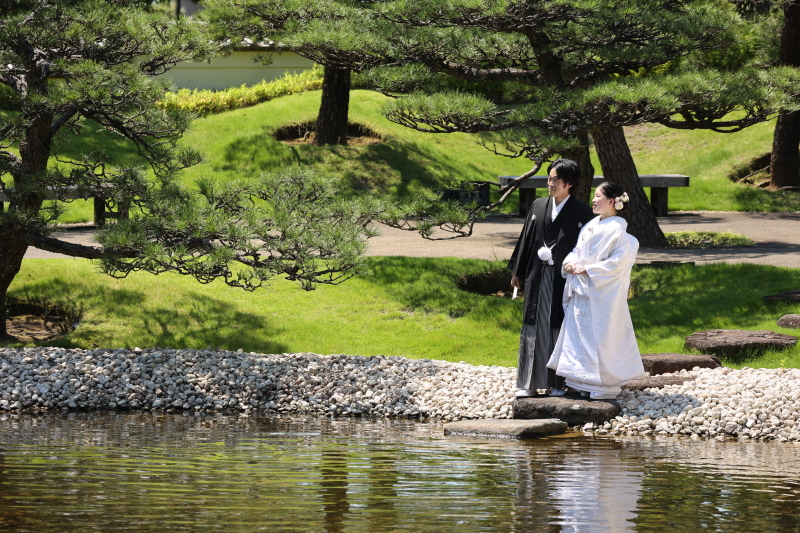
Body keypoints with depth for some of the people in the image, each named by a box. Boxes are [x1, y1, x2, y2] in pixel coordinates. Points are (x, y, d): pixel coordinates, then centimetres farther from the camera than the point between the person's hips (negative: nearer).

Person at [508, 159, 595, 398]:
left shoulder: (581, 212, -3)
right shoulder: (538, 206, 9)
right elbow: (526, 240, 13)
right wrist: (517, 272, 12)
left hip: (564, 278, -4)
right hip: (538, 277, 4)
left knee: (561, 330, 0)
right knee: (534, 328, 4)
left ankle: (558, 383, 8)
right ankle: (529, 383, 8)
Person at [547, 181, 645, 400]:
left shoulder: (617, 230, -11)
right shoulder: (590, 226, 14)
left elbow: (617, 263, -17)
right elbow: (577, 250, 19)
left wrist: (587, 270, -17)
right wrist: (569, 262, -4)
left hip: (602, 295, -9)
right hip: (581, 292, 9)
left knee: (600, 337, -6)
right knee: (579, 336, 9)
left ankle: (605, 386, 0)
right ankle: (585, 385, 15)